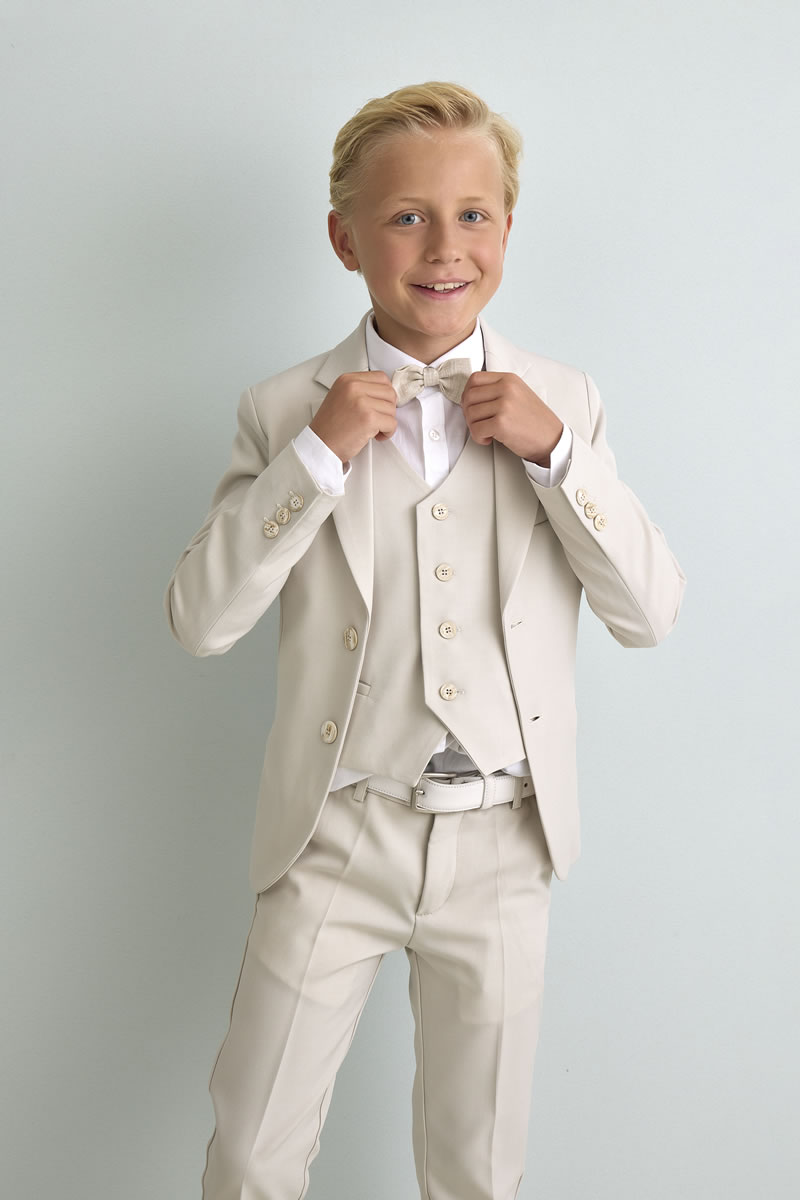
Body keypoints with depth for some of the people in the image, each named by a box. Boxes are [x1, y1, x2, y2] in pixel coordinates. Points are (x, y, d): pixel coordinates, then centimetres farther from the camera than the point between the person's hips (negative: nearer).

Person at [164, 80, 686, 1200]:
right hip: (337, 840, -1)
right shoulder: (286, 410, -4)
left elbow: (652, 614, -4)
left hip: (503, 844, 2)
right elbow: (198, 621, -10)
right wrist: (319, 455, -19)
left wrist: (555, 449, -15)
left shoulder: (563, 399, 0)